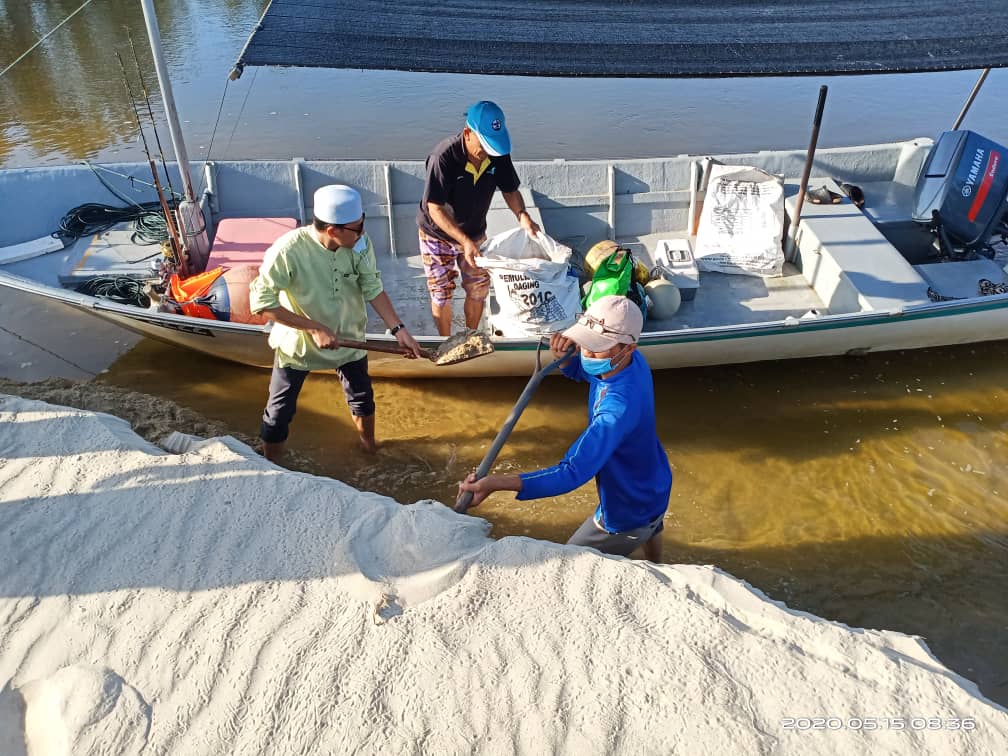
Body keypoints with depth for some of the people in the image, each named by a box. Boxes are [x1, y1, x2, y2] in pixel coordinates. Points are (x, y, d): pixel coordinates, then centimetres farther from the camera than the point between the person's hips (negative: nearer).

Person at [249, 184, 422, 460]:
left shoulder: (360, 244, -21)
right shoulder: (287, 251, -32)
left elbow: (373, 288, -11)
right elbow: (261, 301, -26)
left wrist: (398, 329, -21)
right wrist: (314, 328, -29)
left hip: (348, 337, 4)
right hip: (297, 343, -3)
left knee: (362, 397, 23)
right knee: (279, 413, 9)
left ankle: (369, 447, 52)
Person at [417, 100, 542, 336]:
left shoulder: (498, 154, -17)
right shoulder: (444, 157, -32)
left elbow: (510, 190, -2)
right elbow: (435, 209, -29)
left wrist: (522, 215, -23)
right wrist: (464, 241, -38)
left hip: (474, 233, 4)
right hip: (438, 234, -4)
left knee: (478, 290, 11)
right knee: (442, 294, 6)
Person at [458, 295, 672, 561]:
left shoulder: (618, 408, -45)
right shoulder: (632, 359, -18)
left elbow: (572, 474, -48)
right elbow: (577, 370, 1)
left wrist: (497, 483, -57)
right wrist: (564, 356, -24)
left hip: (628, 516, -9)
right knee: (650, 529, 40)